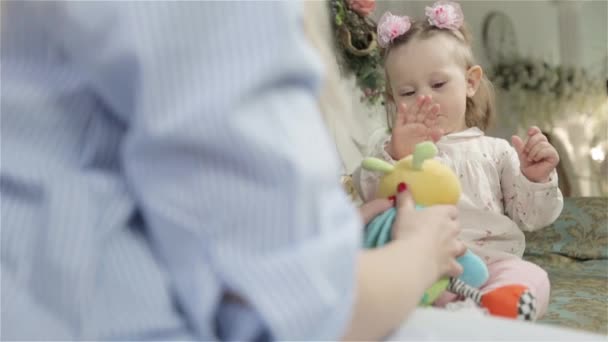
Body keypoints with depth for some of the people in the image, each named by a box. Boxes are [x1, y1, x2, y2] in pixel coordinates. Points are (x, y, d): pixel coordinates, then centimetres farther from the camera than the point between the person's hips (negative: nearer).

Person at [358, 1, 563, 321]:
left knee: (532, 278, -31)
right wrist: (397, 157, -20)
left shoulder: (495, 150, 20)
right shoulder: (393, 148, 18)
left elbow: (530, 218, 17)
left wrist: (536, 178, -3)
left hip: (491, 259, 1)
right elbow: (375, 199, -2)